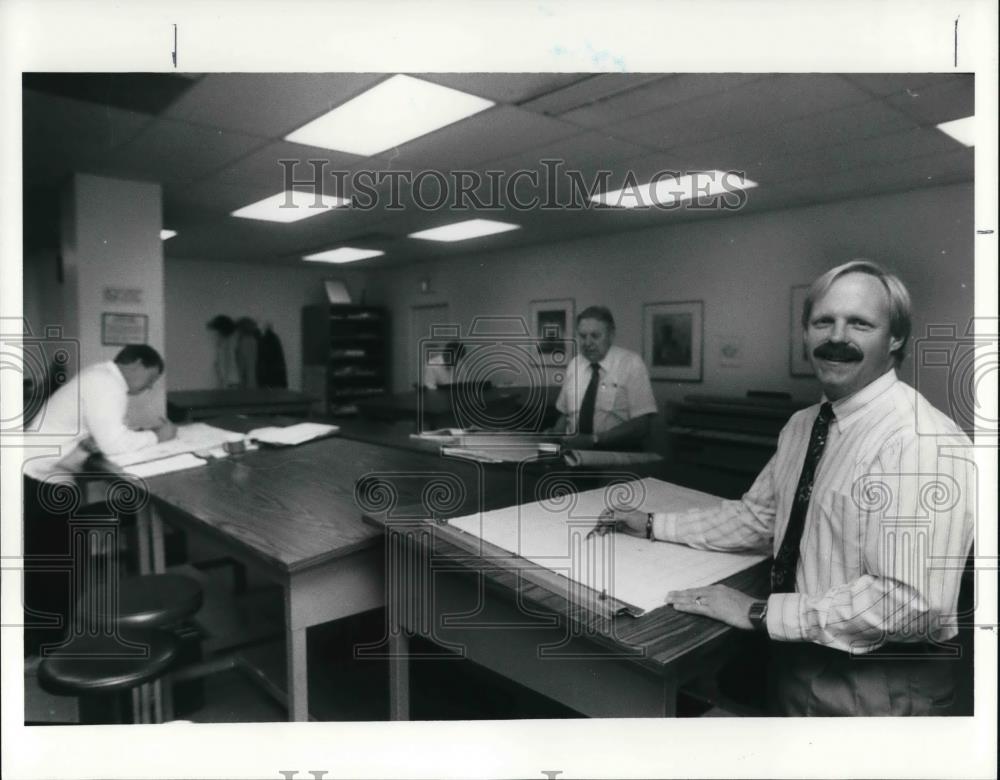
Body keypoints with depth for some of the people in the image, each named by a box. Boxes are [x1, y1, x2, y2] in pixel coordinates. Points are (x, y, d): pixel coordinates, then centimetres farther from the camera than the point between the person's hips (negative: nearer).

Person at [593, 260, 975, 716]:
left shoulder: (924, 442, -23)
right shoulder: (803, 425, 3)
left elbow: (909, 600, -28)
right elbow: (757, 519, 10)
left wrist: (760, 612, -25)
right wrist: (653, 526, 6)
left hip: (877, 688, -6)